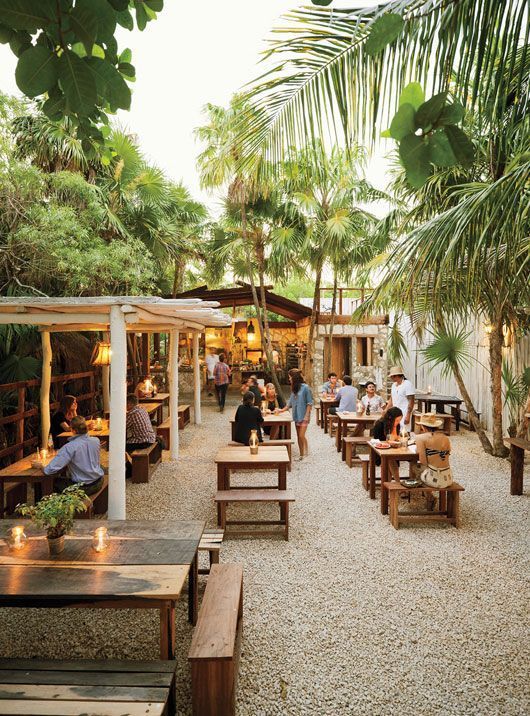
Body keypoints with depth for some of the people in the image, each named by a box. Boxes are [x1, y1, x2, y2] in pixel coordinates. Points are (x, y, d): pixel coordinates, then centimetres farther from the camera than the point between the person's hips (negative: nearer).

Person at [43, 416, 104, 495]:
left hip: (83, 488, -6)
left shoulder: (69, 447, -23)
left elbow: (49, 470, -23)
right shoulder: (96, 441, -7)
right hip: (99, 482, 6)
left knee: (55, 482, 20)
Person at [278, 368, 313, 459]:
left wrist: (307, 415, -14)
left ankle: (306, 453, 4)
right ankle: (301, 455, 14)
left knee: (302, 436, -11)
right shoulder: (294, 388, 10)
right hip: (296, 416, 7)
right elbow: (291, 402, 18)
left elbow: (310, 403, -10)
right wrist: (283, 410, 18)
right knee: (298, 436, 7)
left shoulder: (305, 387, -11)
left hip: (304, 416, -7)